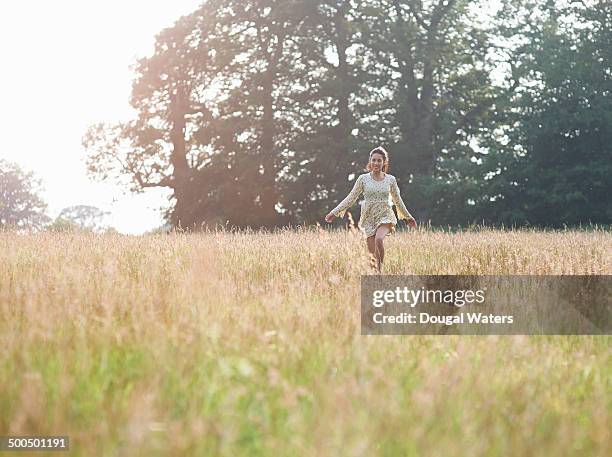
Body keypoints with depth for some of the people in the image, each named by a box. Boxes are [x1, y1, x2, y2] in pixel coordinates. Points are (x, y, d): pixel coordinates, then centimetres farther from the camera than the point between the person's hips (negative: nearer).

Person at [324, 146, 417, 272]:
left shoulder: (390, 180, 3)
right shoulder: (363, 179, 1)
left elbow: (398, 201, 16)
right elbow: (351, 198, 4)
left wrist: (408, 217, 24)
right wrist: (335, 212, -1)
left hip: (385, 215, -1)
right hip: (369, 217, 1)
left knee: (379, 239, -31)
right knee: (372, 254, -6)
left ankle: (380, 269, -21)